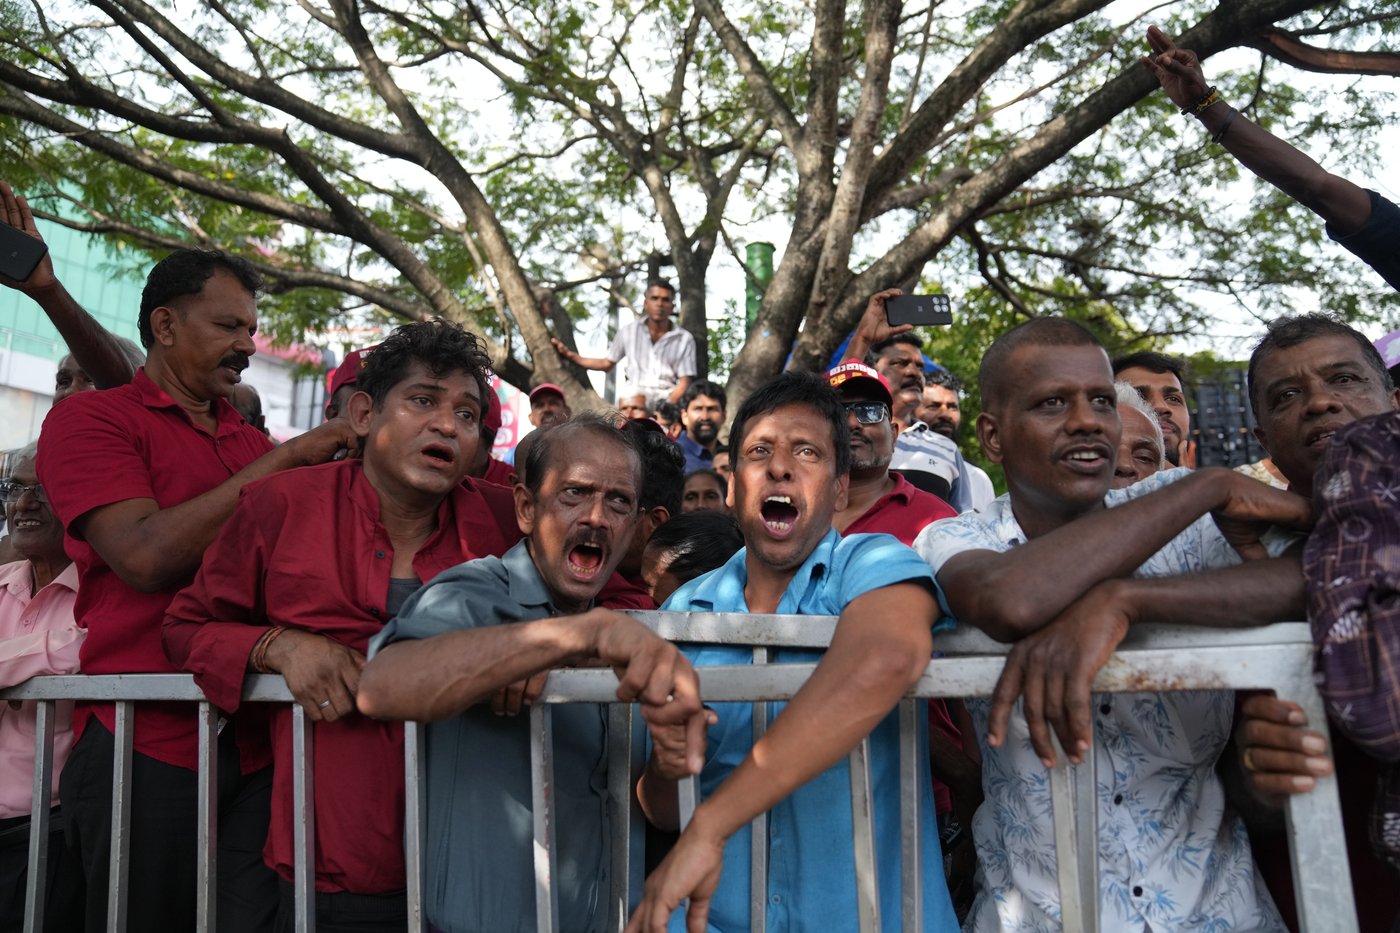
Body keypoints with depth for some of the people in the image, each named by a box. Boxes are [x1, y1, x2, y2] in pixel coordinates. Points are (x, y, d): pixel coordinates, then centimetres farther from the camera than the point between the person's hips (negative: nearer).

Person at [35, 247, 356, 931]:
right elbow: (146, 556, -16)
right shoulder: (90, 418, 0)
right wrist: (283, 459, -13)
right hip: (148, 744, -4)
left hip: (260, 746, 4)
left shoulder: (251, 442, 15)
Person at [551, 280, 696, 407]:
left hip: (670, 401, -1)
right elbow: (606, 363, 19)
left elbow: (684, 383, 3)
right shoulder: (629, 331, 9)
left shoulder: (684, 339, 5)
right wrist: (570, 355, 12)